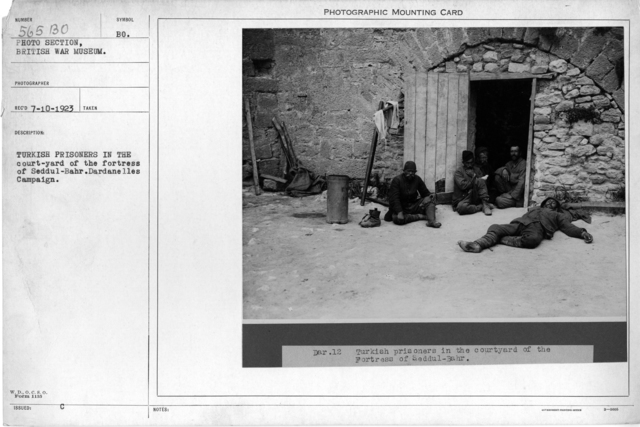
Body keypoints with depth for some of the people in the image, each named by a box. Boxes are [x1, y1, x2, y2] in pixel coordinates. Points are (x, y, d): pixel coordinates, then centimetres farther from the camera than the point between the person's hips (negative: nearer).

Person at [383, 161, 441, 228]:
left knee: (430, 201, -18)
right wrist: (399, 212, -30)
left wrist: (428, 197, -13)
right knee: (397, 219, -36)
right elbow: (394, 198, -17)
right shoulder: (397, 180, -10)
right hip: (402, 207, -4)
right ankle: (421, 216, -25)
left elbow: (425, 193, 12)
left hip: (414, 205, 4)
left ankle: (431, 221, -39)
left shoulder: (417, 179, 4)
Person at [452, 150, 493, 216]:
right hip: (463, 199, -3)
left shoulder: (477, 169, 14)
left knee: (480, 181, -23)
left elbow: (484, 183, 3)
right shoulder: (458, 172, -2)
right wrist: (475, 179, -11)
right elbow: (463, 186, -16)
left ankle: (485, 205, -24)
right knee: (461, 207, -40)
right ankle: (482, 207, -21)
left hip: (475, 197, 4)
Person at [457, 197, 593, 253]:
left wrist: (582, 233, -1)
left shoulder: (558, 216, 32)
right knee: (495, 227, -23)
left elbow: (569, 228, 17)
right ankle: (478, 244, -45)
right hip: (520, 223, 4)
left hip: (536, 227, -4)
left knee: (532, 240, -41)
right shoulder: (535, 208, 43)